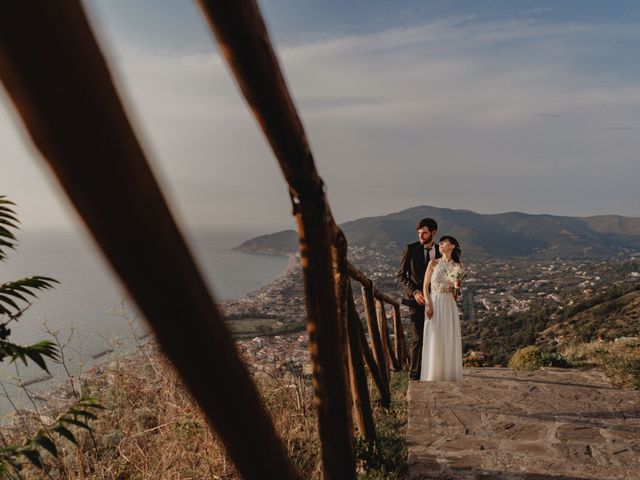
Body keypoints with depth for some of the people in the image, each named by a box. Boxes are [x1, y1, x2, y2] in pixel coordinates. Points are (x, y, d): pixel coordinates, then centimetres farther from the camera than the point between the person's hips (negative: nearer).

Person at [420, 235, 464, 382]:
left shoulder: (457, 267, 5)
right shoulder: (434, 263, 1)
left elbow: (456, 292, 11)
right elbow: (425, 286, -2)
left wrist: (456, 286, -10)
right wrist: (428, 305, -12)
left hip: (449, 305, 2)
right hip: (434, 303, -1)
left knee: (450, 341, 3)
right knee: (434, 341, -1)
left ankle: (449, 376, 15)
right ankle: (432, 376, 9)